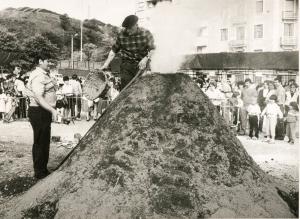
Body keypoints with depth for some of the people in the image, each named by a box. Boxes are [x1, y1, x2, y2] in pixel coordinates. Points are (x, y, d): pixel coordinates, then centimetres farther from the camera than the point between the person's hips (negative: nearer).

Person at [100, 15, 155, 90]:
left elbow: (152, 49, -3)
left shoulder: (146, 33, -3)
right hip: (127, 65, 1)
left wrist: (146, 58, -21)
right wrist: (106, 64, 0)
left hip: (141, 65, -1)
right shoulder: (122, 35, 1)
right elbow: (114, 50, 7)